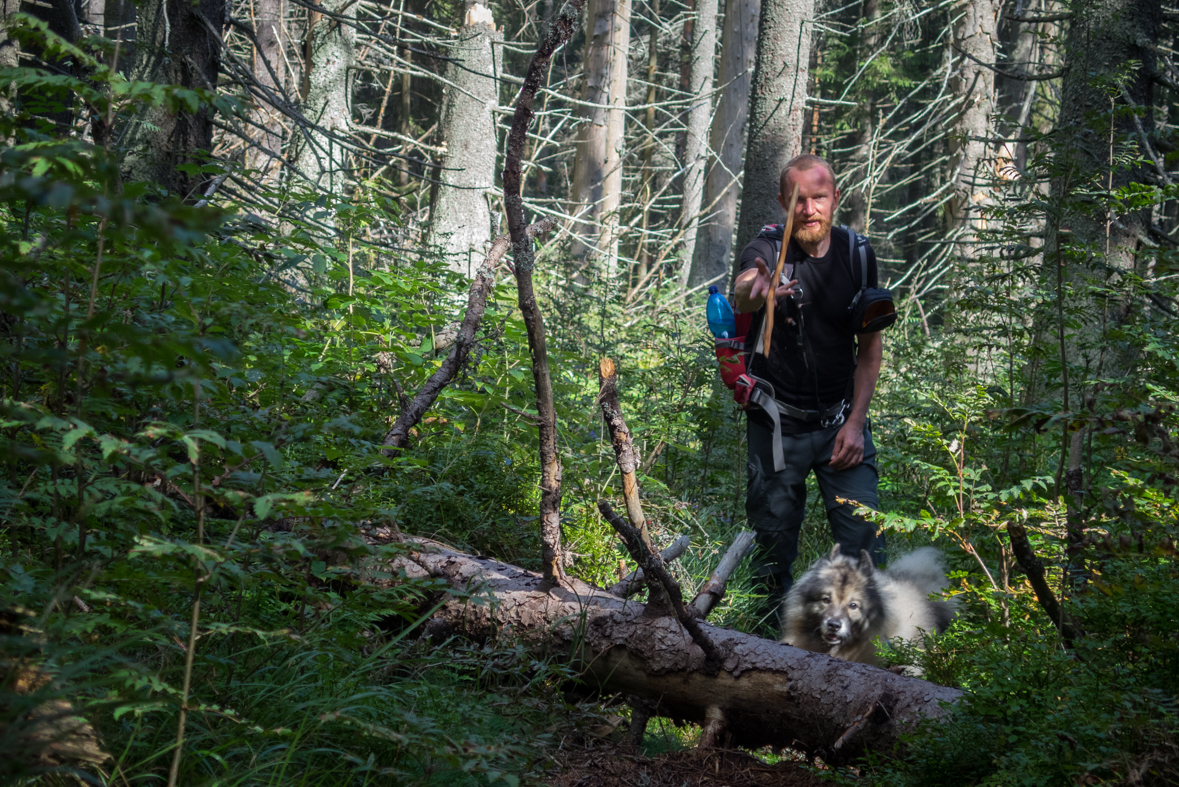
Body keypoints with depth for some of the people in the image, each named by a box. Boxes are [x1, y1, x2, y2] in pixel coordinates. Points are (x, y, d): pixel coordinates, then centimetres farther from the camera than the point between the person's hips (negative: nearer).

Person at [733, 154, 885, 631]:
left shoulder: (856, 254, -1)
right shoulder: (767, 250, -11)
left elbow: (870, 344, 6)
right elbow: (743, 292, -35)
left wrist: (856, 421, -2)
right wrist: (755, 295, -60)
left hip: (841, 420, 2)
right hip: (778, 424, -2)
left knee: (865, 546, -5)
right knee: (774, 542, 3)